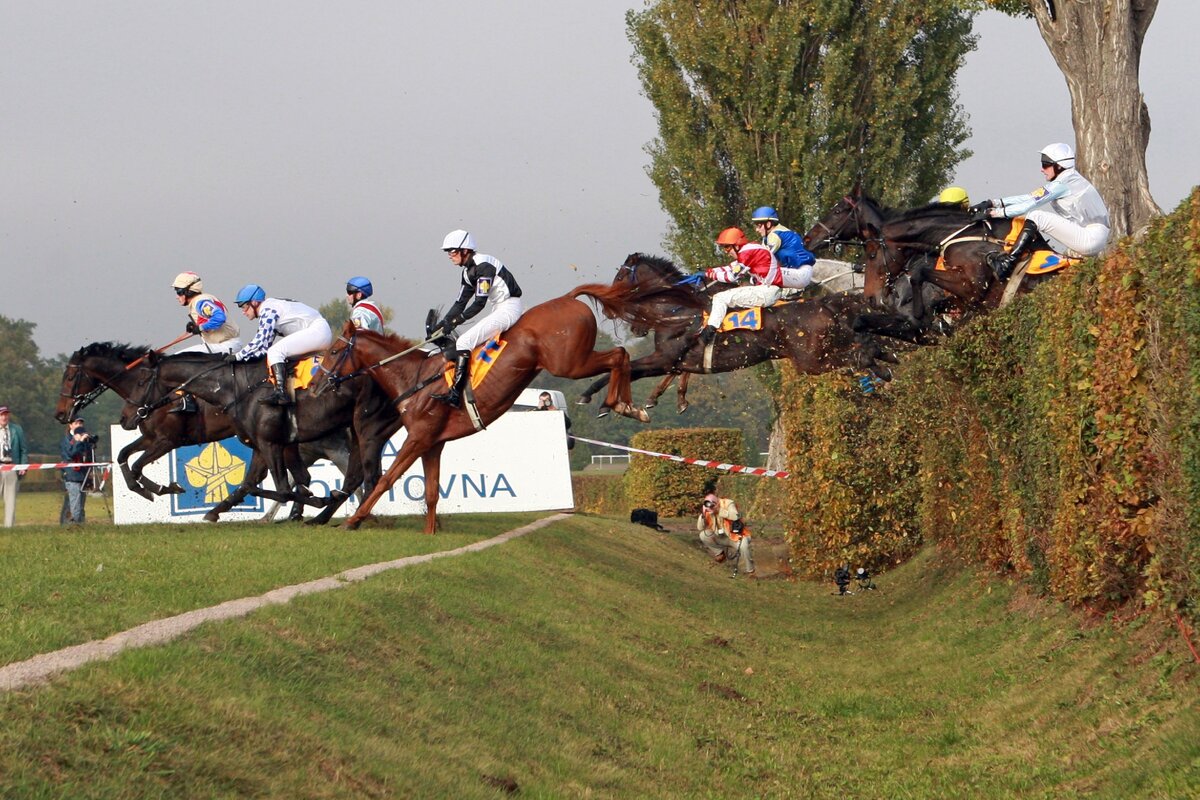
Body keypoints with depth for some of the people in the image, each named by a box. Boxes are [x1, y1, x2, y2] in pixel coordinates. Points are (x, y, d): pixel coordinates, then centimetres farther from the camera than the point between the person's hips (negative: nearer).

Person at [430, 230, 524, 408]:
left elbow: (479, 303, -20)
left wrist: (456, 321, -22)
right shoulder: (468, 272, 13)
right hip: (499, 310, 11)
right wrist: (442, 324, 4)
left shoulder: (483, 265, -17)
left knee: (464, 341, -20)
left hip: (508, 309, -11)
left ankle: (455, 394, -26)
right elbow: (461, 303, 14)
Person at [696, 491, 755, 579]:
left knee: (743, 546, -35)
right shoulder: (708, 511, -6)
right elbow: (700, 528, -9)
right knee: (704, 535, -17)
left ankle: (749, 571, -14)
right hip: (720, 537, 5)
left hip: (735, 535, -5)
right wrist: (702, 515, -26)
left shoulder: (728, 504, -19)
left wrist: (718, 510, -44)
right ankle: (719, 554, 4)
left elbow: (735, 516, -38)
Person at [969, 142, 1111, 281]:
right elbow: (1028, 198, 14)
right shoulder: (1070, 180, 17)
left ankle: (1007, 263, -19)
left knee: (1035, 217, -15)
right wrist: (993, 203, 8)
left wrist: (993, 212, -14)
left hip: (1090, 238, -10)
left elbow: (1029, 204, -15)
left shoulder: (1062, 184, -11)